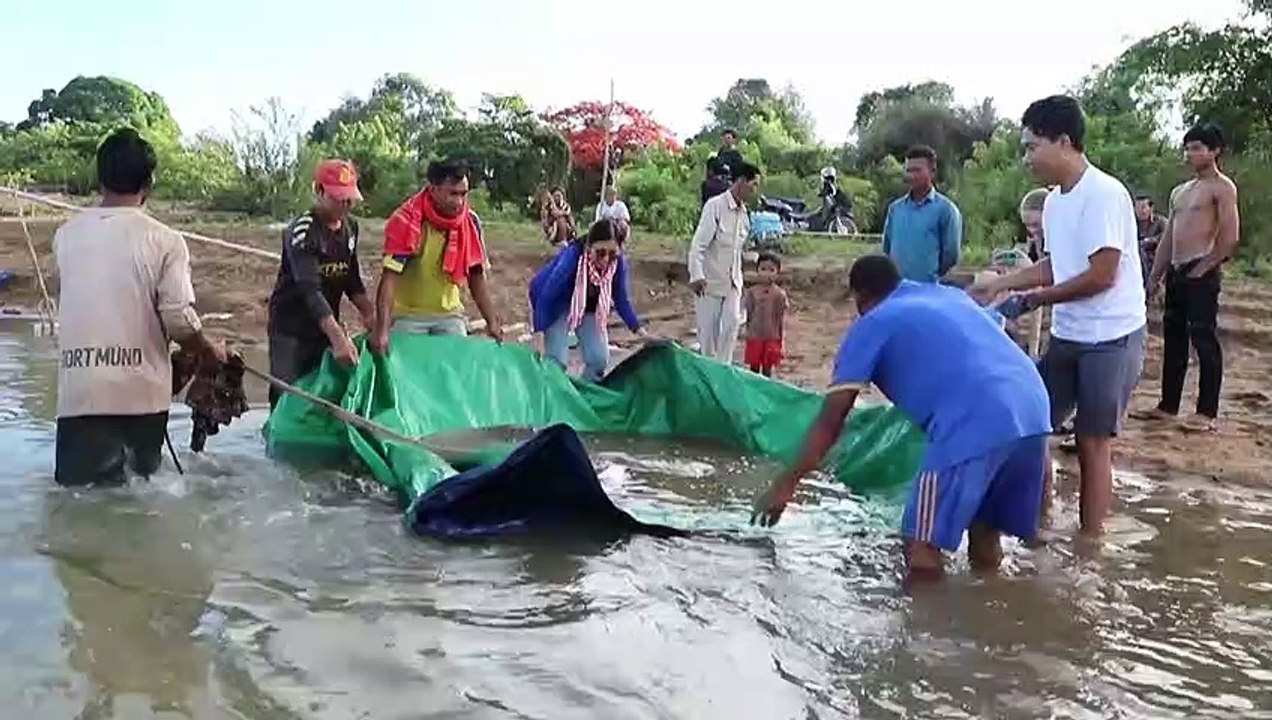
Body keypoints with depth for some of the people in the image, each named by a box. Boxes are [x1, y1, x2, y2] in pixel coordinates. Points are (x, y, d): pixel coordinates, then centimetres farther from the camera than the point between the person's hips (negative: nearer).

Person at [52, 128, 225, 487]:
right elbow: (179, 321, -12)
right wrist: (213, 352, 8)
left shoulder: (67, 234, 6)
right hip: (141, 391, -1)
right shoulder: (164, 240, -7)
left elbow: (82, 300, 14)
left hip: (80, 392, 2)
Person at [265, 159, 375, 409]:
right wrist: (338, 337, -39)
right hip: (291, 330, -6)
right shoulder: (301, 231, -19)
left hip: (326, 328, 6)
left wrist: (369, 311, -5)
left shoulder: (350, 227, 4)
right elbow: (310, 290, -29)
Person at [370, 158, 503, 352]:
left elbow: (477, 277, 2)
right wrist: (382, 329, -35)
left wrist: (492, 321, -4)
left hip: (449, 314, 4)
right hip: (408, 314, -4)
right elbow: (389, 277, -26)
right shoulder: (407, 221, -20)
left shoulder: (470, 222, -7)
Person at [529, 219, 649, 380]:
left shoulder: (618, 262, -24)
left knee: (600, 358, -6)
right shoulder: (572, 256, -37)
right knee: (556, 360, -16)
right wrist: (539, 334, -37)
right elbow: (546, 296, -32)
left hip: (589, 306, 4)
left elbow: (621, 299, -7)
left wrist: (640, 331, -11)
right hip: (555, 305, -4)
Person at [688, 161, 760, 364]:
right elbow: (698, 243, -19)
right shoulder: (715, 206, -14)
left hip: (732, 281, 6)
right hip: (710, 279, -6)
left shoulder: (743, 212, 8)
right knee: (707, 328, 4)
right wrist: (697, 276, -26)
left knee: (731, 324, -4)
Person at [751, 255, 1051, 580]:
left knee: (922, 548, 3)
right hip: (1033, 409, 7)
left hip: (975, 426, -7)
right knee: (986, 550, 22)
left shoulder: (871, 325, 13)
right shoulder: (950, 294, 30)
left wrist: (785, 485, 13)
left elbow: (830, 420, 8)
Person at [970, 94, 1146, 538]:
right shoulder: (1055, 200, 8)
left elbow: (1102, 275, -21)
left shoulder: (1104, 194, -18)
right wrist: (1001, 284, 9)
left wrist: (1042, 298, -11)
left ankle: (1088, 544, 13)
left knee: (1093, 443, 0)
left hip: (1111, 339, -8)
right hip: (1066, 336, 8)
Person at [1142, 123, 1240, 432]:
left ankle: (1207, 412, -1)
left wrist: (1205, 267, -12)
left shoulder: (1222, 187, -5)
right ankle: (1168, 404, 19)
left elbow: (1230, 236, -14)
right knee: (1173, 338, 11)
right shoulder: (1179, 192, 19)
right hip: (1176, 273, 8)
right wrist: (1154, 276, 15)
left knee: (1205, 339, -6)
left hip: (1201, 273, -8)